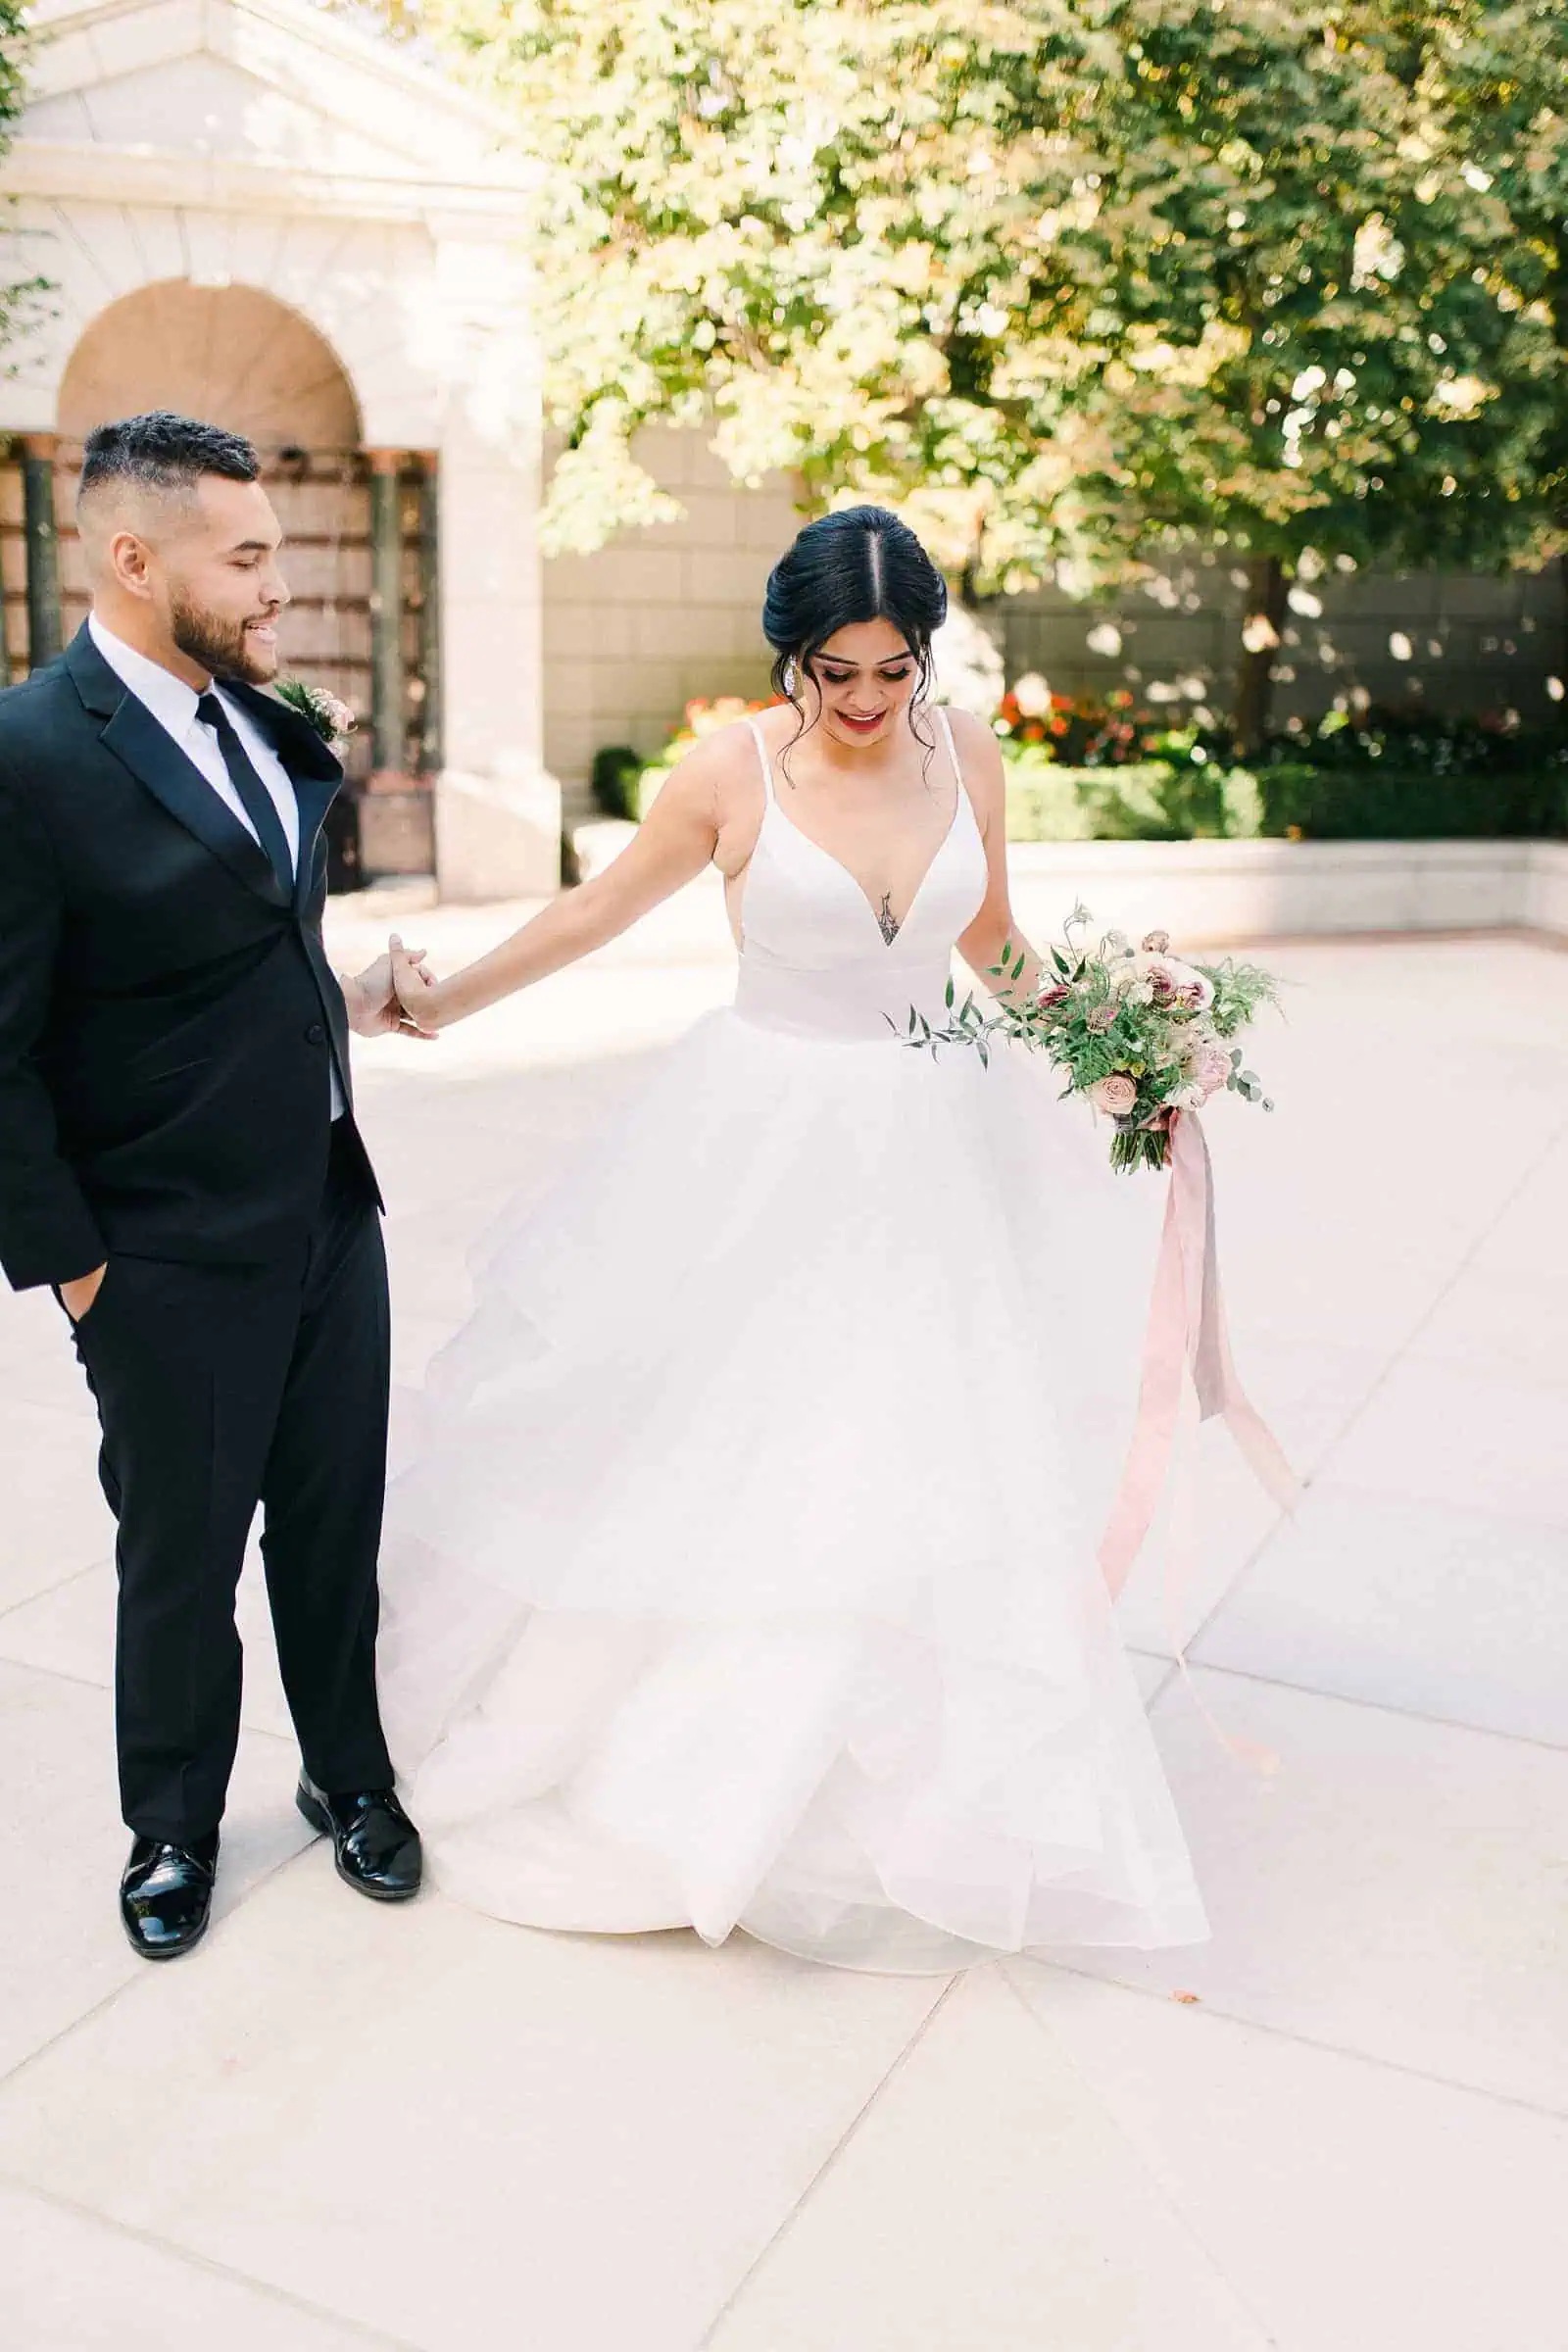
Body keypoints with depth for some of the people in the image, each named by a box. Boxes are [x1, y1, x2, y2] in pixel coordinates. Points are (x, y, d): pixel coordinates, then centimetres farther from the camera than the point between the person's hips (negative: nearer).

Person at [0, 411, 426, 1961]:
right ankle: (172, 1824, 37)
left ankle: (348, 1775, 40)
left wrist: (334, 998, 5)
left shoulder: (265, 724, 5)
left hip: (332, 1216, 6)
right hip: (171, 1261, -6)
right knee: (180, 1558, 13)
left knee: (337, 1525, 18)